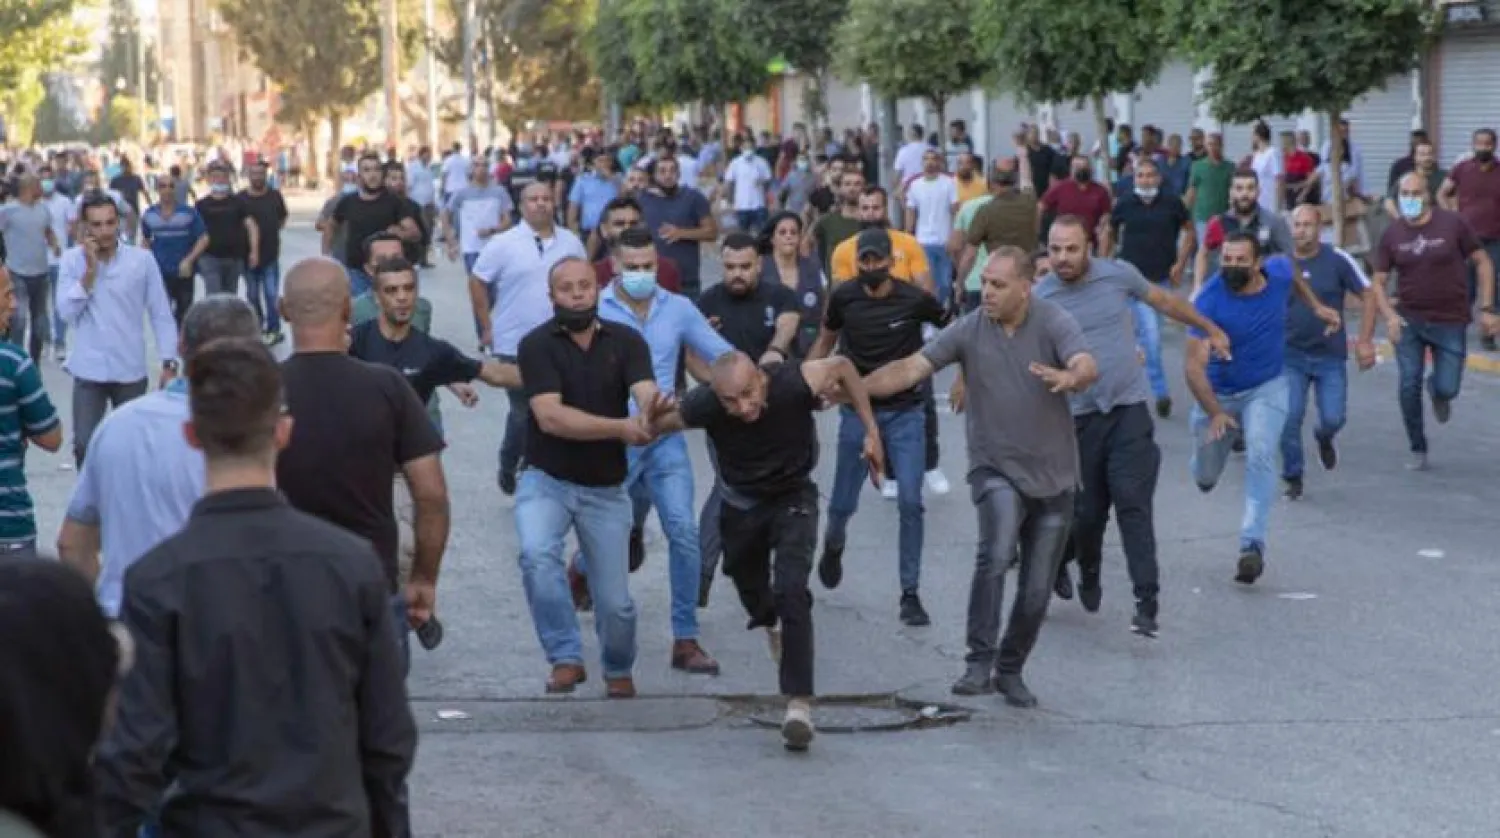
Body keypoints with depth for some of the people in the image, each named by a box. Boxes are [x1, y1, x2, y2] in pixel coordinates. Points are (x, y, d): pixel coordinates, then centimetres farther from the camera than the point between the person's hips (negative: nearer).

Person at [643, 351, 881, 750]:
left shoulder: (794, 384, -32)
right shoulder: (702, 405, -30)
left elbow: (843, 367, -11)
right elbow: (648, 432, -15)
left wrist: (871, 431, -12)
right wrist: (652, 420, -40)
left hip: (793, 497, -2)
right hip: (742, 503, 2)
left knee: (791, 592, -23)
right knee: (750, 589, 23)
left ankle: (799, 702, -22)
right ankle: (770, 622, 60)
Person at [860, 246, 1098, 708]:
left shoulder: (1053, 322, -12)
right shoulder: (969, 329, -8)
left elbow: (1088, 367, -29)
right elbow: (911, 368, -11)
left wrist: (1069, 377, -52)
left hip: (1052, 475, 1)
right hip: (996, 468, -1)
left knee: (1037, 591, 8)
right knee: (995, 554, -28)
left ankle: (1010, 670, 30)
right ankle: (980, 662, -24)